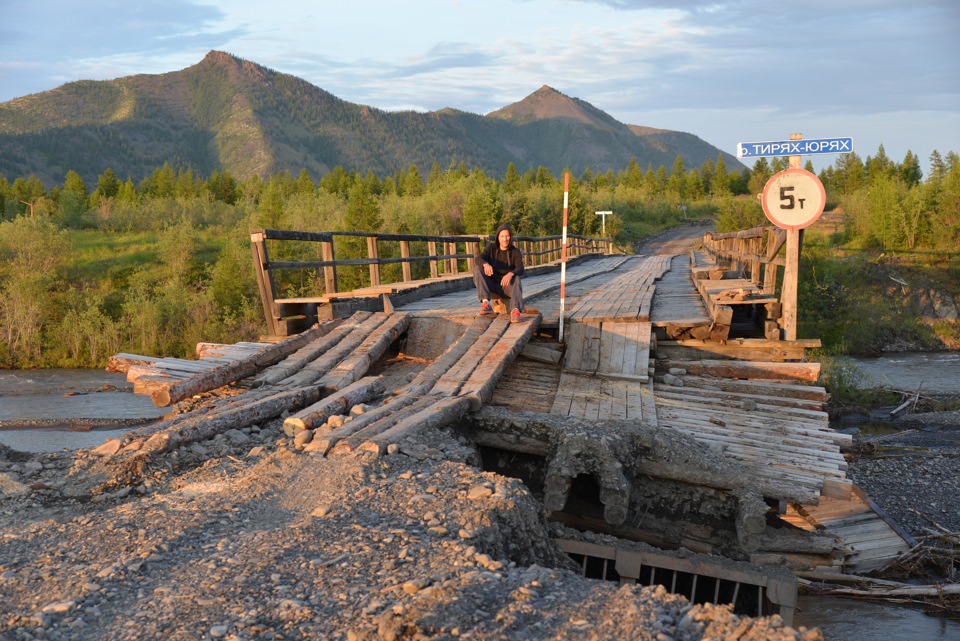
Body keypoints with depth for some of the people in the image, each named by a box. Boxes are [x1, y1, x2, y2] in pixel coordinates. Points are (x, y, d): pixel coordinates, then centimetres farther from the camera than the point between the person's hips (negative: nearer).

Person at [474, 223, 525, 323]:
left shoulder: (515, 252, -4)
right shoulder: (491, 248, -2)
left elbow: (520, 270, -22)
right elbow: (478, 259, -21)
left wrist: (510, 274, -46)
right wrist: (486, 265, -46)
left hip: (507, 287, -1)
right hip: (491, 287, 1)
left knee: (516, 278, -35)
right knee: (477, 268, -24)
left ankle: (515, 310, -58)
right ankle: (485, 302, -35)